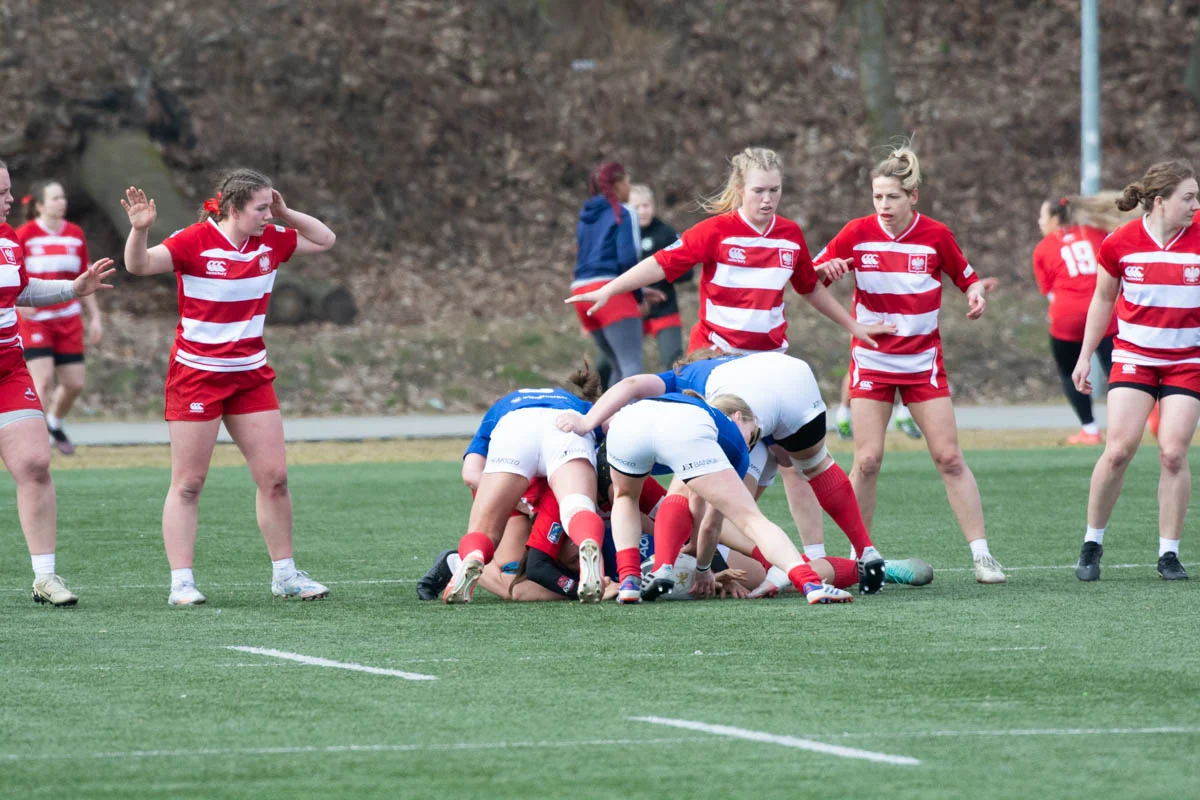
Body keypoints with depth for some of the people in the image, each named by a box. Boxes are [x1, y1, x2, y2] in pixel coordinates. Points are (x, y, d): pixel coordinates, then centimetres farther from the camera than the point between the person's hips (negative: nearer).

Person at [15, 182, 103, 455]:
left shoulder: (75, 234, 6)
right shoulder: (25, 235, -9)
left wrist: (95, 317, 11)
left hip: (68, 319, 5)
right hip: (34, 318, -5)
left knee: (74, 384, 4)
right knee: (43, 380, -16)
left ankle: (55, 423, 34)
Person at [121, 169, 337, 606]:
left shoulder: (271, 240, 2)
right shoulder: (195, 241, -15)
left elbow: (325, 239, 15)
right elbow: (139, 265, -26)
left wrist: (285, 213, 0)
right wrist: (139, 230, -44)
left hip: (250, 374, 5)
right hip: (197, 372, -5)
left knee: (274, 476, 3)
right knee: (187, 483, -1)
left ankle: (284, 574, 15)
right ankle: (181, 582, 2)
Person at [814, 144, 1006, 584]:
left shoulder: (936, 235, -5)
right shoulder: (858, 234, -5)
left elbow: (966, 278, 8)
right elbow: (810, 277, 0)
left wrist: (975, 296, -14)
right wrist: (828, 268, -22)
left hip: (923, 362, 0)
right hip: (871, 361, 0)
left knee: (949, 457, -4)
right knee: (867, 461, -5)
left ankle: (981, 553, 0)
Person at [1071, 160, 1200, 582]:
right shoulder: (1120, 243, -7)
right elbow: (1103, 300, 8)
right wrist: (1085, 356, 10)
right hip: (1133, 355, 0)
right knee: (1118, 450, -10)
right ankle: (1092, 544, 7)